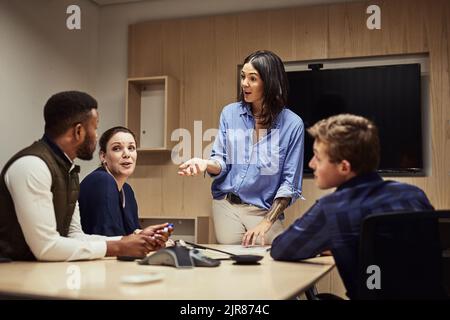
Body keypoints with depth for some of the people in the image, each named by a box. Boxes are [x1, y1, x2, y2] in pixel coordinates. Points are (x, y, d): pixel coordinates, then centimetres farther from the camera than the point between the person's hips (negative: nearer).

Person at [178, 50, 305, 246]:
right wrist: (206, 164, -22)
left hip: (266, 210, -2)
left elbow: (290, 182, -7)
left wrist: (266, 223, -14)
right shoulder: (230, 113, 1)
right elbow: (221, 163, 2)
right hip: (227, 207, 2)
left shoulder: (292, 124, -8)